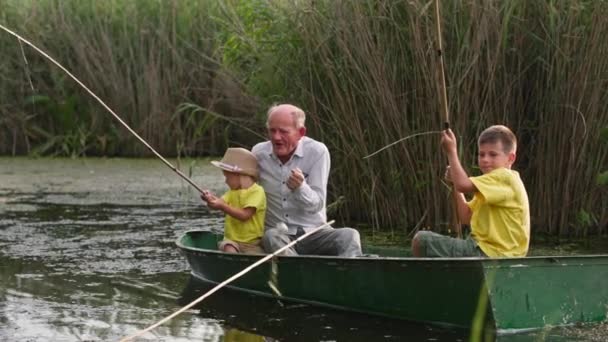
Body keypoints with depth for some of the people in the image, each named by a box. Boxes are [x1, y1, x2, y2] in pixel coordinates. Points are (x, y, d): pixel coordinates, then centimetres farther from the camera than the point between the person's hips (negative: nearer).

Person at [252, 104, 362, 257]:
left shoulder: (317, 152, -6)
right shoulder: (259, 153, 1)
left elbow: (317, 205, -10)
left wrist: (300, 188, -31)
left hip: (313, 231, -1)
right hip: (277, 231, 1)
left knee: (349, 236, -29)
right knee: (271, 237, -35)